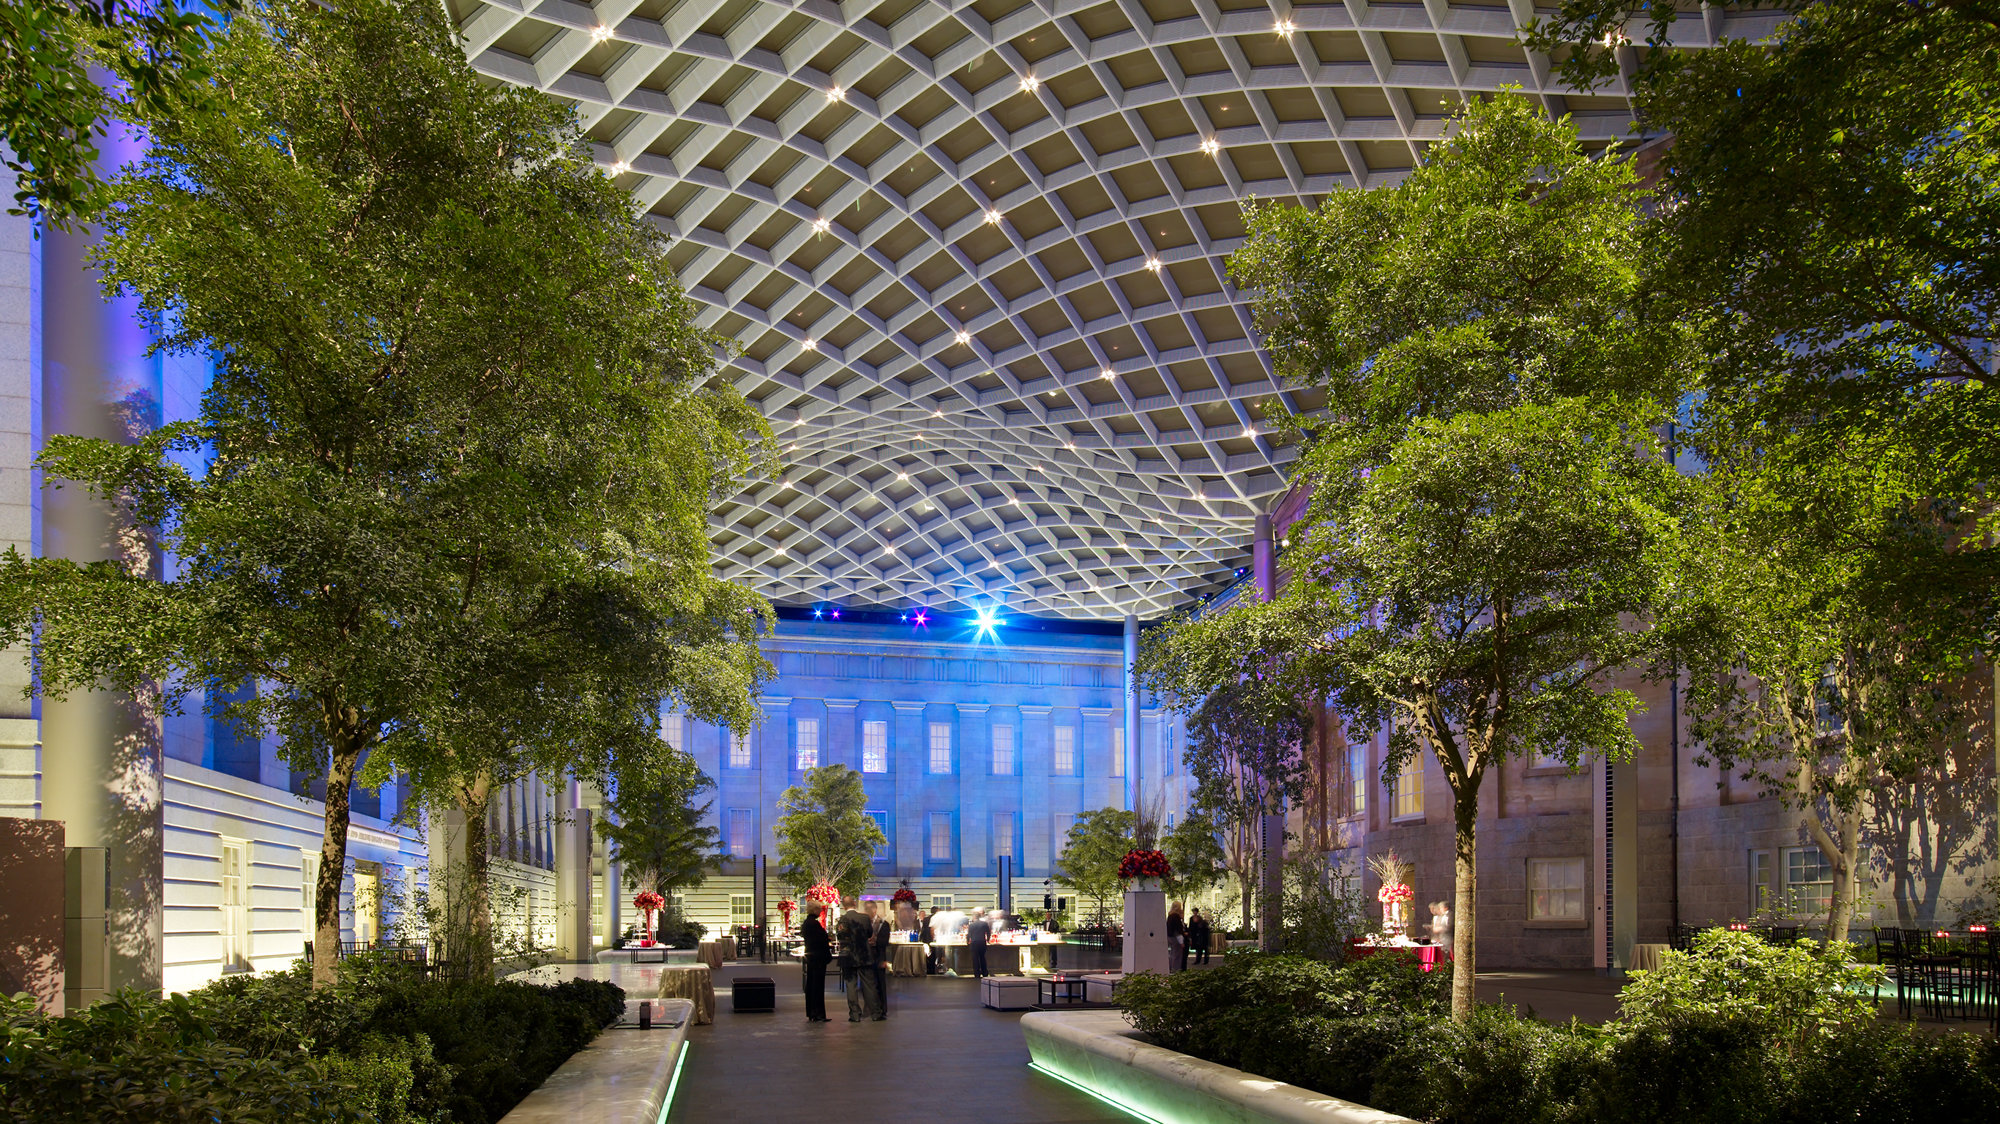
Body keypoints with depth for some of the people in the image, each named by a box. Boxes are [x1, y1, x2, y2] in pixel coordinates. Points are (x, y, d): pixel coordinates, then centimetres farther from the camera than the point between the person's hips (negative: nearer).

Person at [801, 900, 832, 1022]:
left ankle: (810, 1014, 18)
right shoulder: (814, 923, -18)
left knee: (810, 984, 13)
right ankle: (817, 1014, -2)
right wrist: (828, 955, -8)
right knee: (818, 985, -5)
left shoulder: (806, 923, 11)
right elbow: (823, 940, -18)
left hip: (810, 956, 10)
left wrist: (827, 943, 19)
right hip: (818, 957, -10)